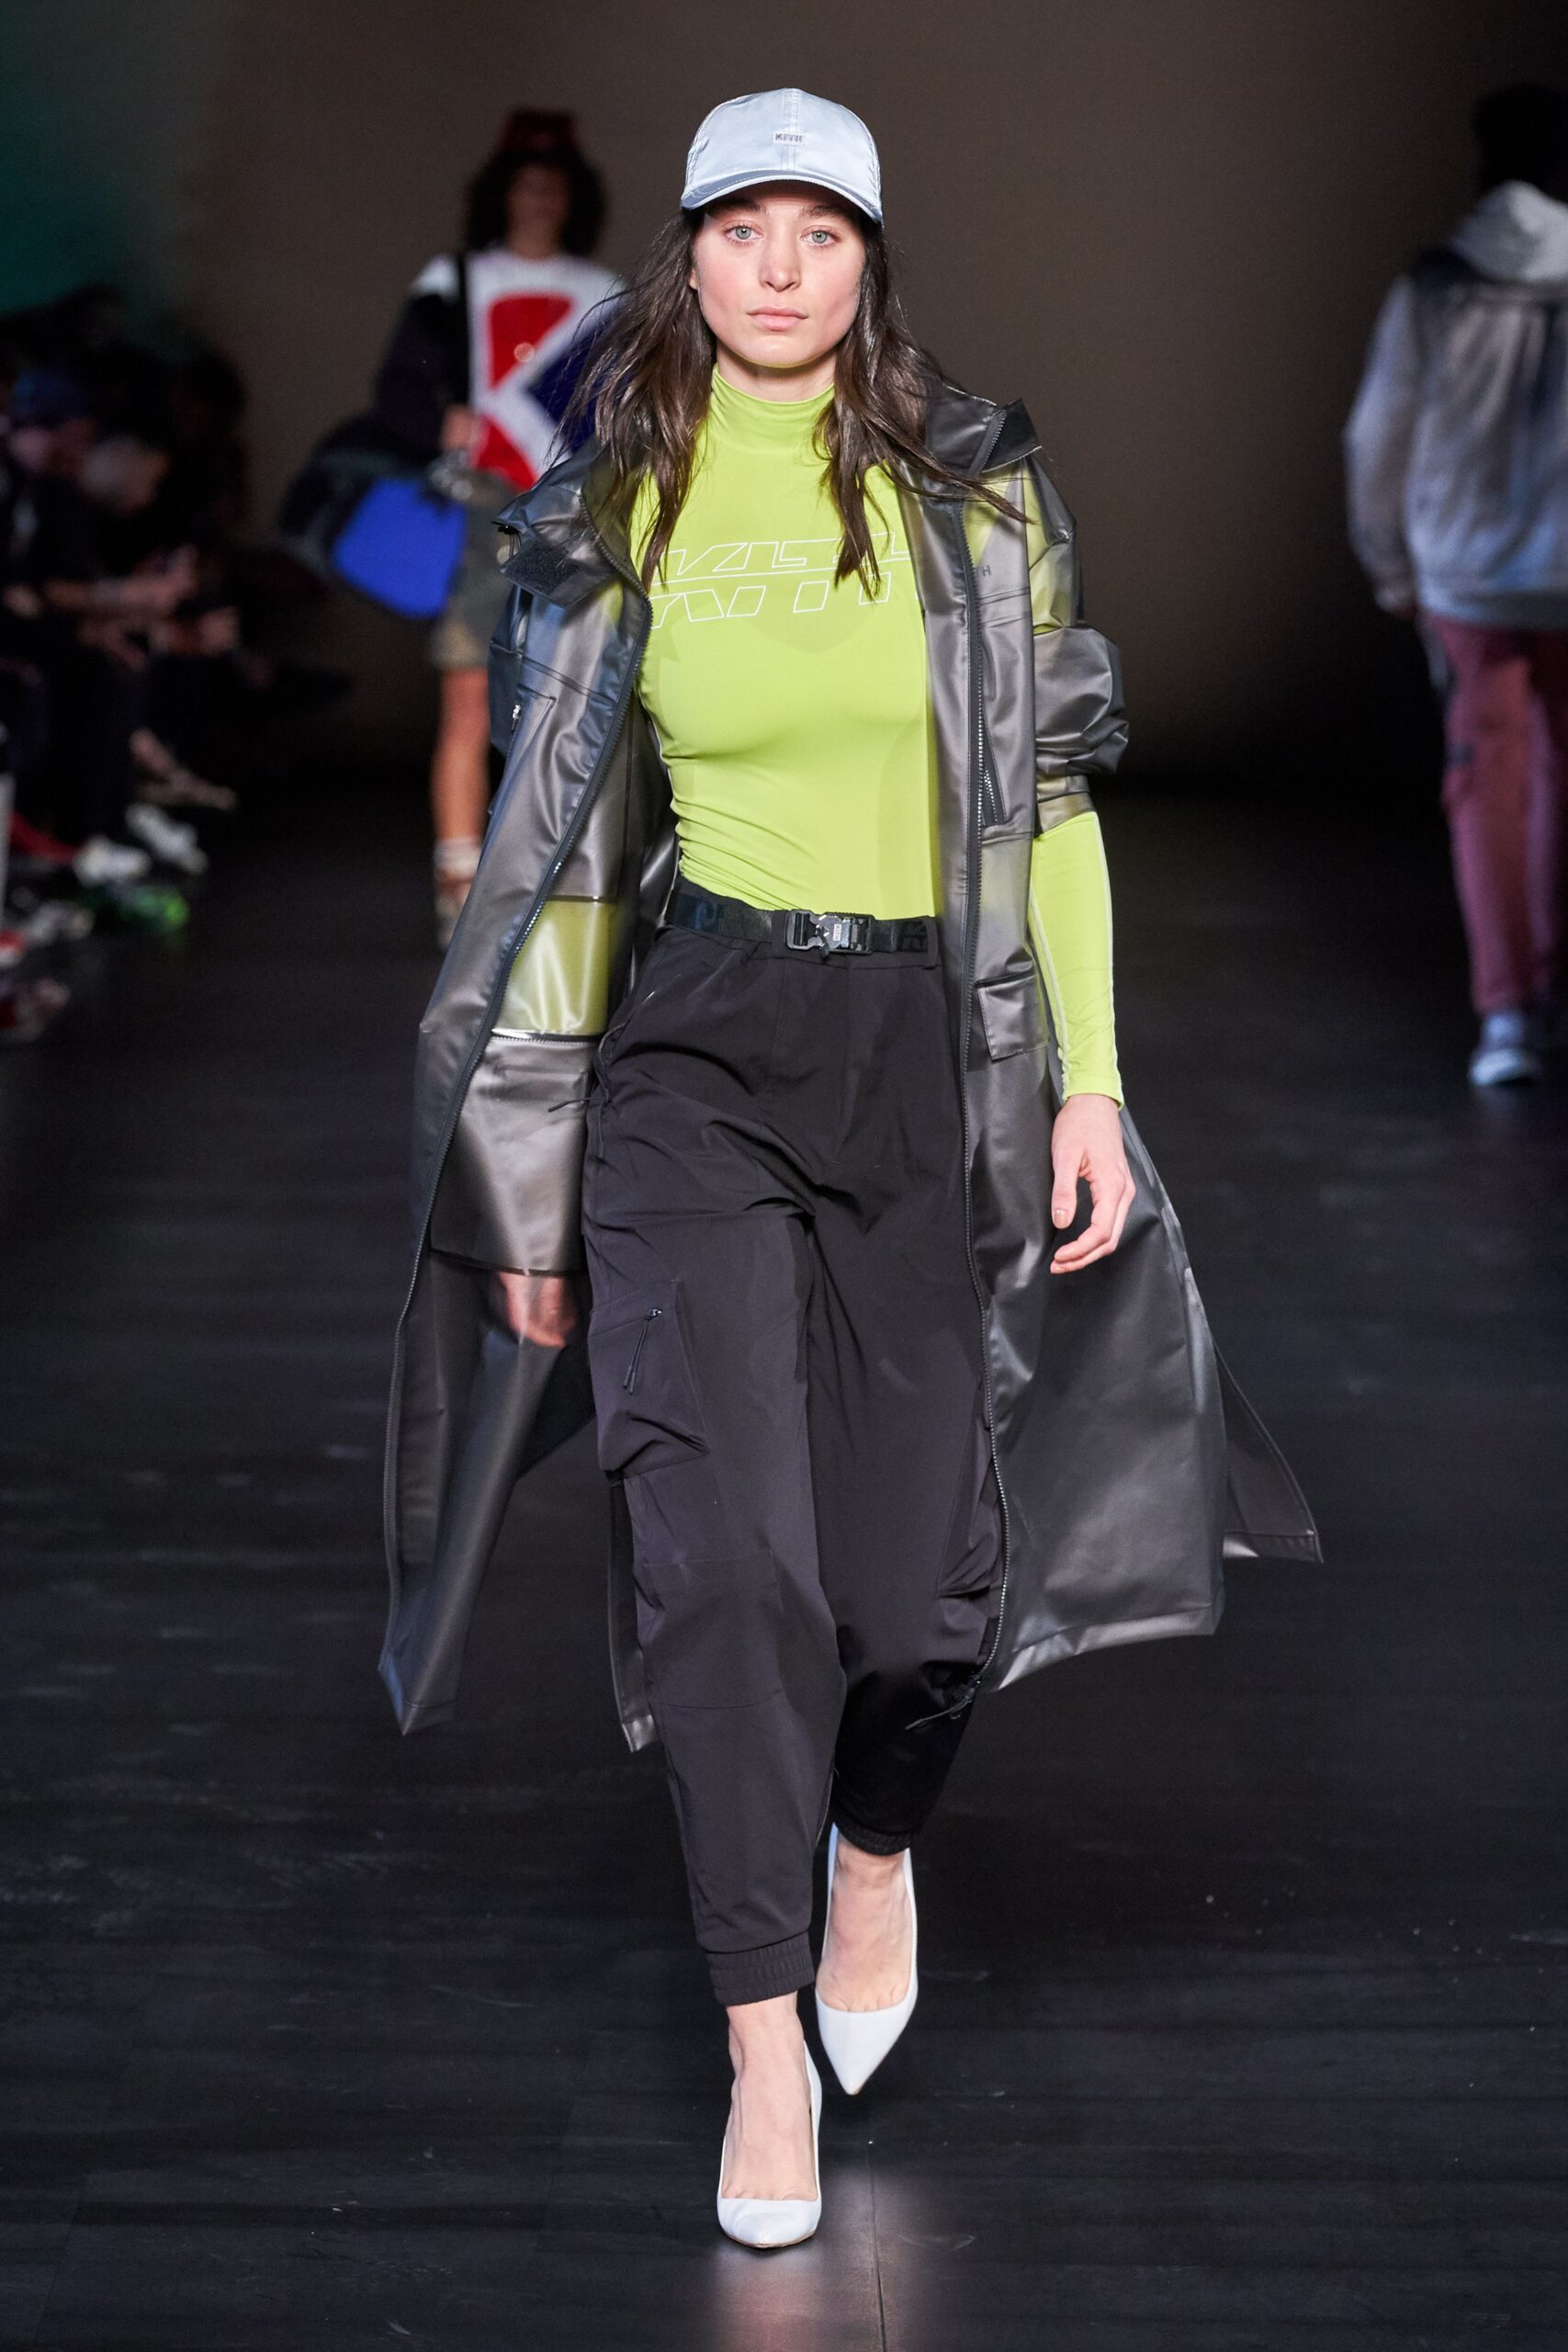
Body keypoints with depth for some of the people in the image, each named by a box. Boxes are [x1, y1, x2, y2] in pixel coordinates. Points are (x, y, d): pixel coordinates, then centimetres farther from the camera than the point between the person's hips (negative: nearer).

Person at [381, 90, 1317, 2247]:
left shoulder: (975, 491, 3)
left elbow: (1054, 799, 4)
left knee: (929, 1555, 4)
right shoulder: (612, 513, 5)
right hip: (696, 1046, 0)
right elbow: (568, 844, 8)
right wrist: (534, 1179, 8)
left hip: (936, 1051, 0)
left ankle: (878, 1843, 37)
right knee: (725, 1540, -12)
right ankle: (767, 2038, 1)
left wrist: (1090, 1080, -4)